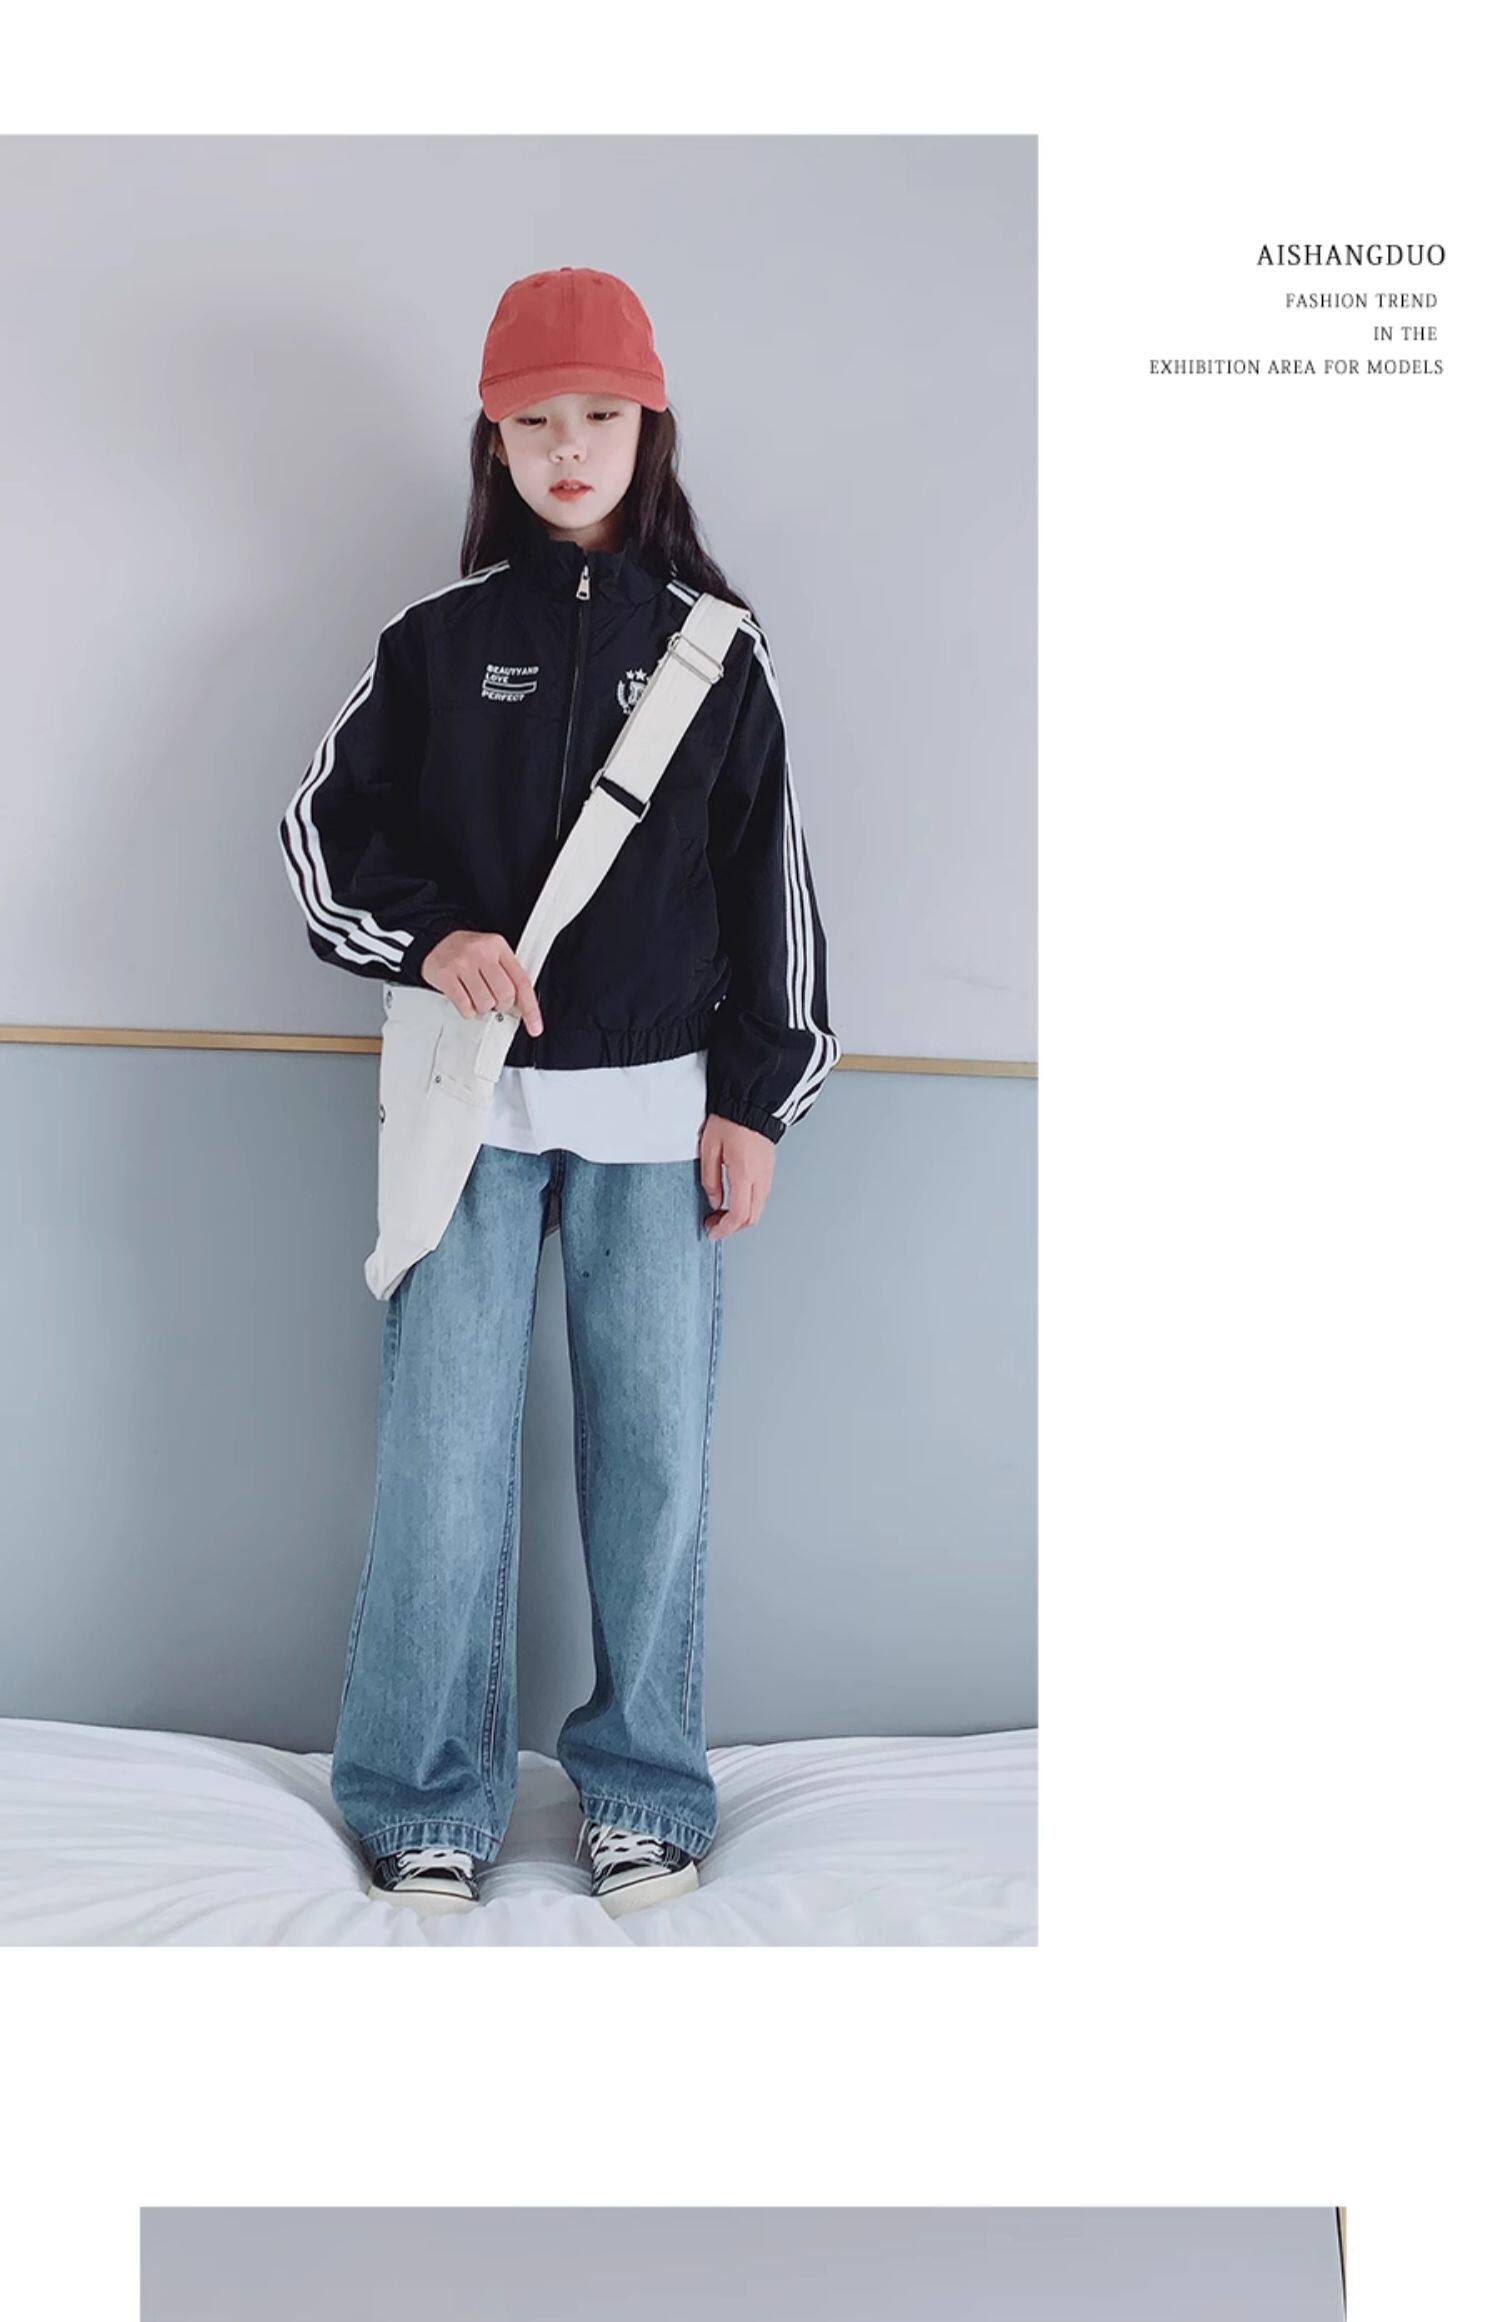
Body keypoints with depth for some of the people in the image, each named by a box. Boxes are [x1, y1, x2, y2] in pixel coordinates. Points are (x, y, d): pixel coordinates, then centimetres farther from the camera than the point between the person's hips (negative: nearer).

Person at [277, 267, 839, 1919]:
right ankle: (429, 1799, 14)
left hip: (661, 1107, 0)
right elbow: (321, 831, 8)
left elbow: (769, 882, 7)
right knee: (443, 1458, 0)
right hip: (470, 1099, 0)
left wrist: (755, 1098, 2)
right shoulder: (438, 637, 6)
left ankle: (643, 1788, 19)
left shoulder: (717, 644, 6)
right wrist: (428, 935, -10)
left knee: (656, 1456, 3)